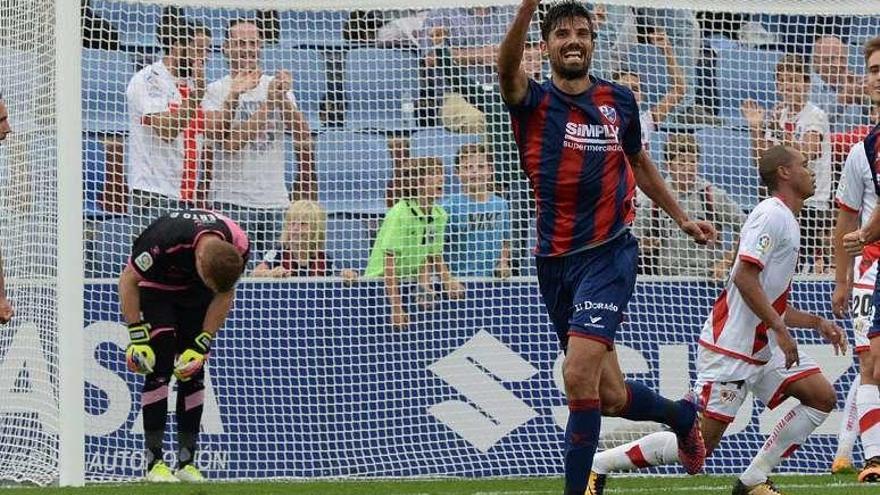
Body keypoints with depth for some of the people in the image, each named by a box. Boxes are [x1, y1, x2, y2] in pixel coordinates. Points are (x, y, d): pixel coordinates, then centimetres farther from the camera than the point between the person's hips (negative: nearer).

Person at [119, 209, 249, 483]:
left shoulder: (238, 246, -27)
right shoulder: (164, 239, -40)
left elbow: (224, 294, -10)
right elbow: (127, 280, -23)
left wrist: (201, 345, -15)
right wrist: (137, 336, -24)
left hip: (195, 295, 4)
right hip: (155, 288, -4)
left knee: (193, 372, -2)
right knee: (160, 367, -15)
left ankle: (187, 462, 4)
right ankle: (154, 462, -12)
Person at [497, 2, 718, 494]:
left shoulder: (619, 101, 4)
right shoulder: (534, 101, -2)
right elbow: (508, 69, -26)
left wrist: (682, 218, 25)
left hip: (609, 254, -1)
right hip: (555, 261, 2)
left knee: (579, 375, -20)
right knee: (611, 396, 8)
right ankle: (681, 414, 39)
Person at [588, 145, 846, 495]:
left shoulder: (786, 221, 19)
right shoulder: (771, 215, -12)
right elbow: (745, 277, -24)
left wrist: (817, 323, 15)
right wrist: (780, 330, -23)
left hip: (763, 346, 10)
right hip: (729, 347, -10)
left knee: (822, 397, 0)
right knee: (701, 443, -11)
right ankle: (598, 466, -1)